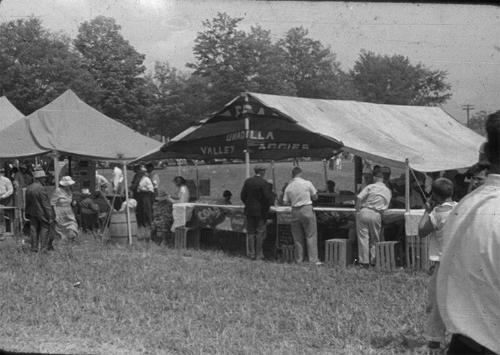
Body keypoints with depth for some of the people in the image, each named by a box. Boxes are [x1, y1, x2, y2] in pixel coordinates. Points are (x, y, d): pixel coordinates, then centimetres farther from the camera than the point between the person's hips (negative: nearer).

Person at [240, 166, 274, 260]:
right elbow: (268, 197, -16)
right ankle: (259, 254, 7)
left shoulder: (247, 181, 2)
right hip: (261, 211, -5)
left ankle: (251, 253, 14)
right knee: (260, 233, 4)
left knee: (251, 232, 11)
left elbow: (242, 196, 5)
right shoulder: (263, 183, -14)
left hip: (249, 210, 5)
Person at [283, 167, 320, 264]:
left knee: (297, 237, 12)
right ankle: (313, 259, -2)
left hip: (295, 211, 3)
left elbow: (285, 202, 3)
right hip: (307, 209, -3)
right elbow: (315, 197, 1)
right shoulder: (307, 183, -7)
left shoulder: (289, 187, 0)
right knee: (311, 235, 2)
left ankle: (299, 259, 16)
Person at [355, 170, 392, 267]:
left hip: (364, 212, -3)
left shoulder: (370, 187, 0)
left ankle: (364, 261, 3)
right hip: (377, 215, 3)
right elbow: (386, 206, 13)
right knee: (375, 239, 16)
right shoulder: (388, 191, 13)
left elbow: (359, 198, -8)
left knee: (363, 237, 3)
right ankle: (374, 261, 16)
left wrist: (357, 211, 0)